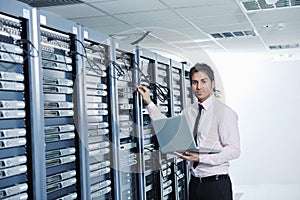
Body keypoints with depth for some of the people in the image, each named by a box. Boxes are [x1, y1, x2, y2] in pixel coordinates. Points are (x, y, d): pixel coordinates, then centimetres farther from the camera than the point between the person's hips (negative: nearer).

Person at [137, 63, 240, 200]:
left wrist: (201, 157, -23)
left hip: (216, 183, -5)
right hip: (194, 182, 5)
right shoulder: (188, 112, 10)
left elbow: (234, 150, -14)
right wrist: (149, 103, 12)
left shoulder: (225, 112, -10)